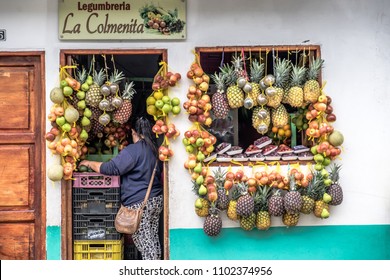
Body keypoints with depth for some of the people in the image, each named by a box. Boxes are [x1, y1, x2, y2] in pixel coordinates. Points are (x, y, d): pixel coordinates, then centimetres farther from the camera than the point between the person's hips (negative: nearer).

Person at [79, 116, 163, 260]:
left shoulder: (133, 150, -15)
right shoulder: (155, 149, 10)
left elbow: (111, 168, -17)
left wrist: (89, 163, -4)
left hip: (139, 203, -8)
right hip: (157, 199, 8)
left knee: (145, 243, -3)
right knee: (153, 240, 14)